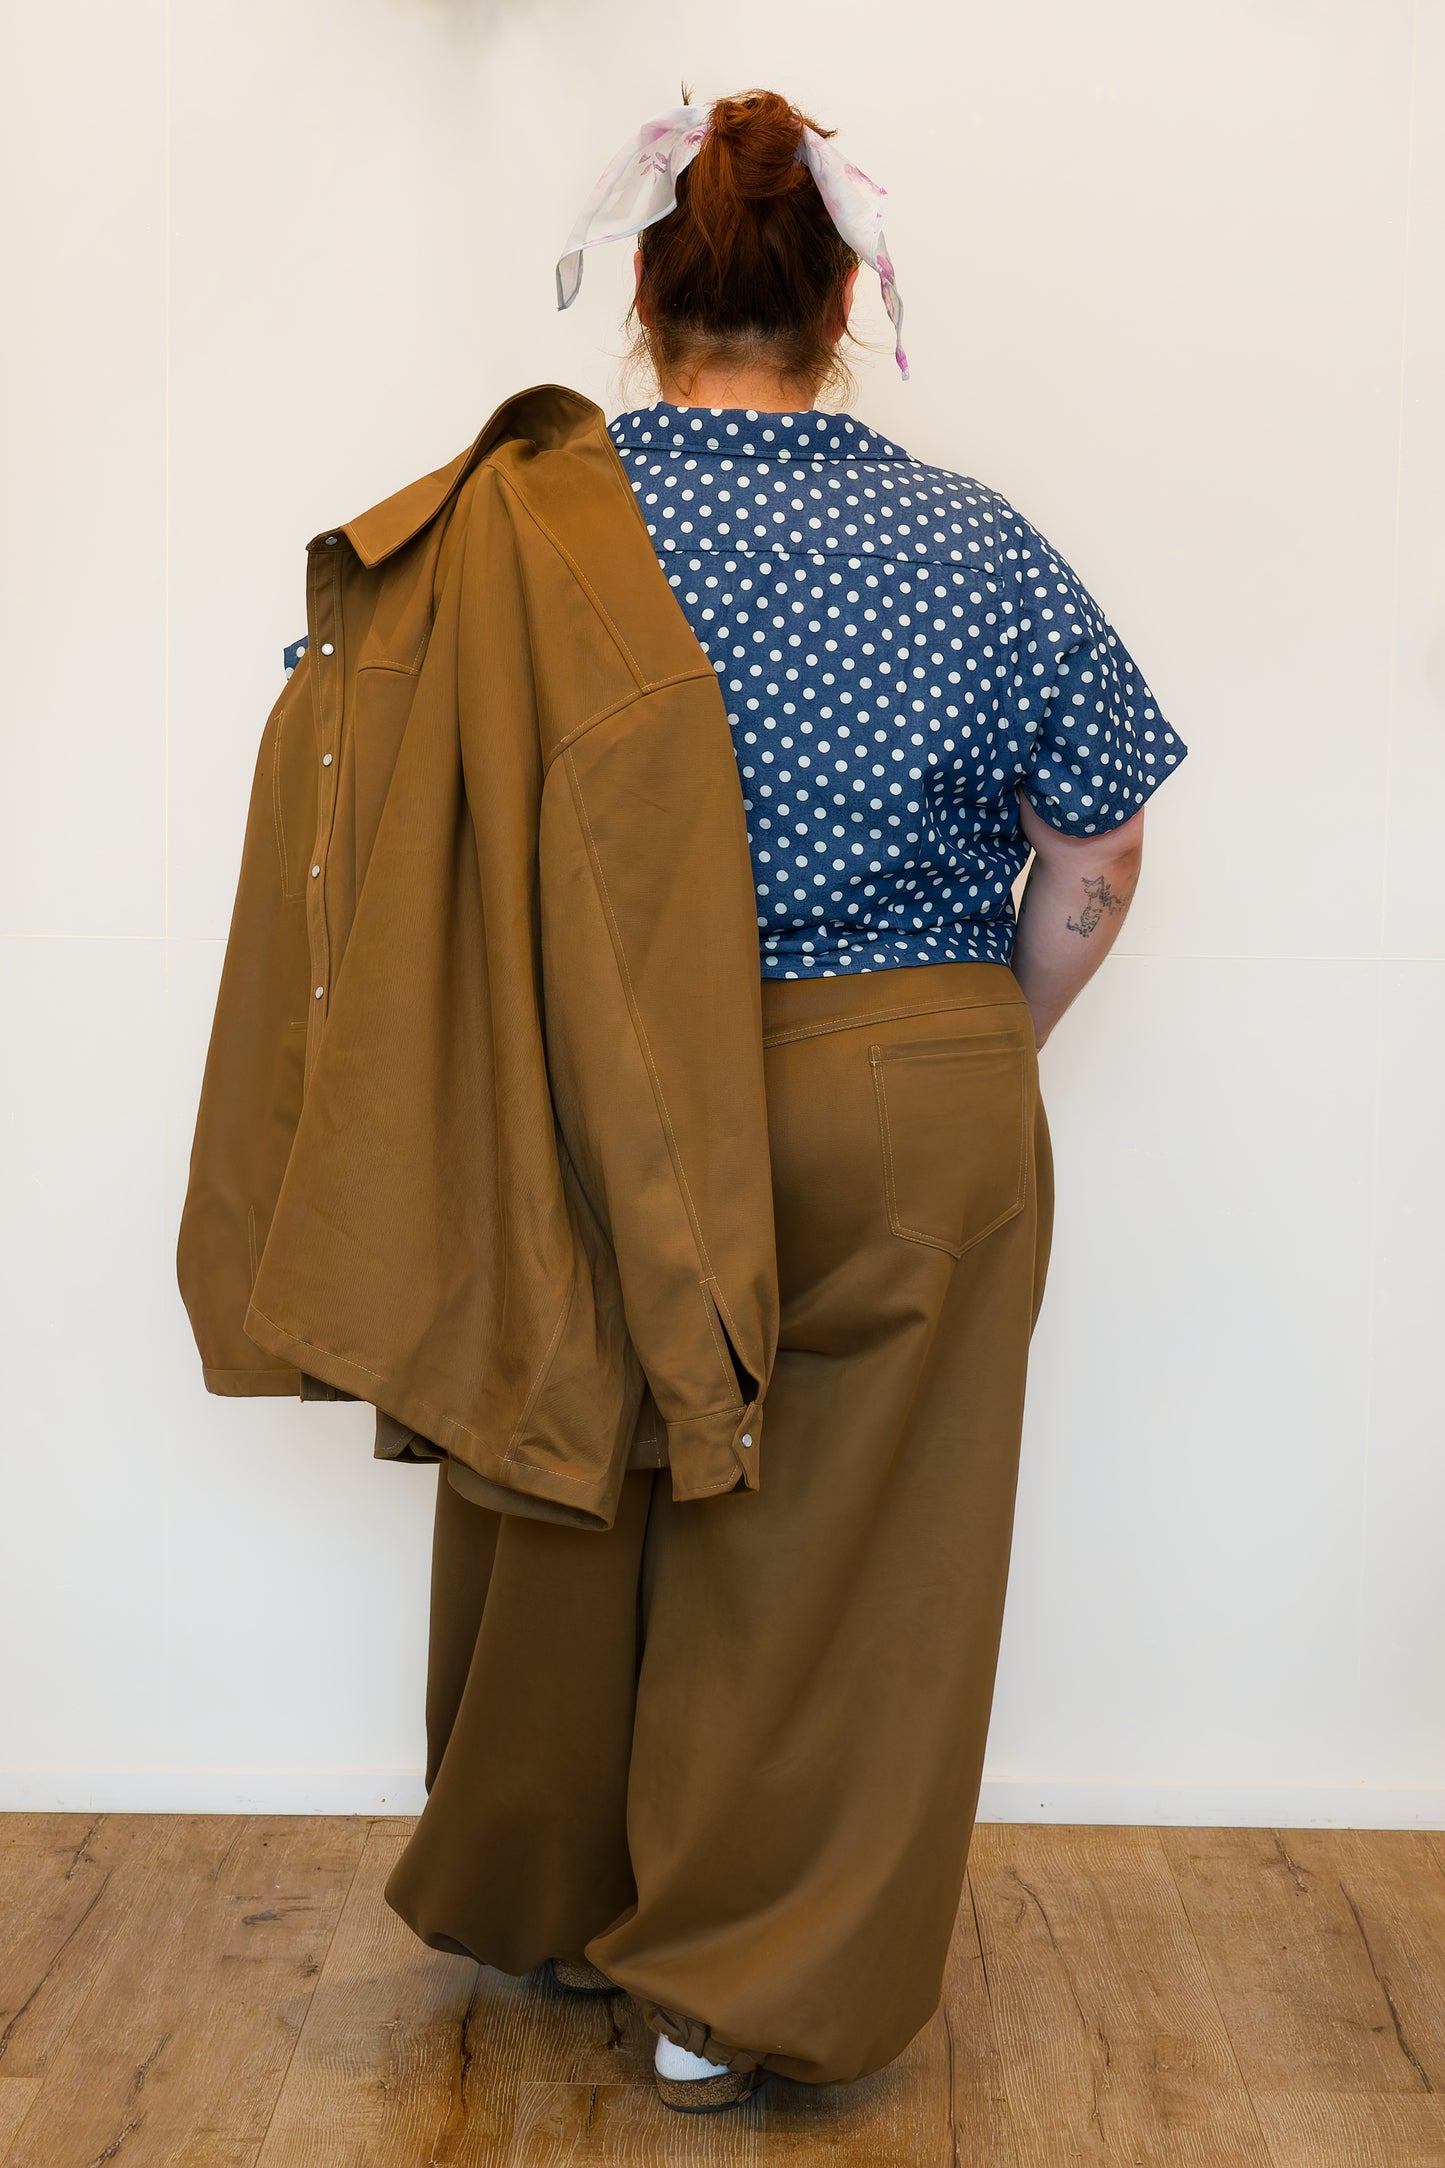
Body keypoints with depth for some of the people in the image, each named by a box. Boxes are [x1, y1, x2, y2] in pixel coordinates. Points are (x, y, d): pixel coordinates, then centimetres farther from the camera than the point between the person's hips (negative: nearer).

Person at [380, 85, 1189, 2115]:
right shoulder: (979, 552, -7)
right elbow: (1100, 850, -1)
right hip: (905, 1117, -1)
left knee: (571, 1517, 20)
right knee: (838, 1554, 11)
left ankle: (531, 1893, 41)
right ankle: (752, 1989, 23)